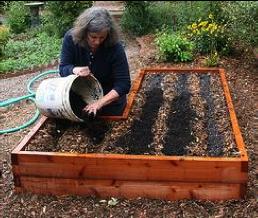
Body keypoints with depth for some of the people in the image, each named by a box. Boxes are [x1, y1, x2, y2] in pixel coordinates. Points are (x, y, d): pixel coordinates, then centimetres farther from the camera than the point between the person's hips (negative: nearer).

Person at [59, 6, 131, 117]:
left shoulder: (115, 47, -29)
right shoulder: (71, 38, -21)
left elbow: (123, 84, -27)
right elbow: (63, 68, -15)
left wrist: (100, 102, -38)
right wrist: (74, 70, -39)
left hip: (109, 96, -2)